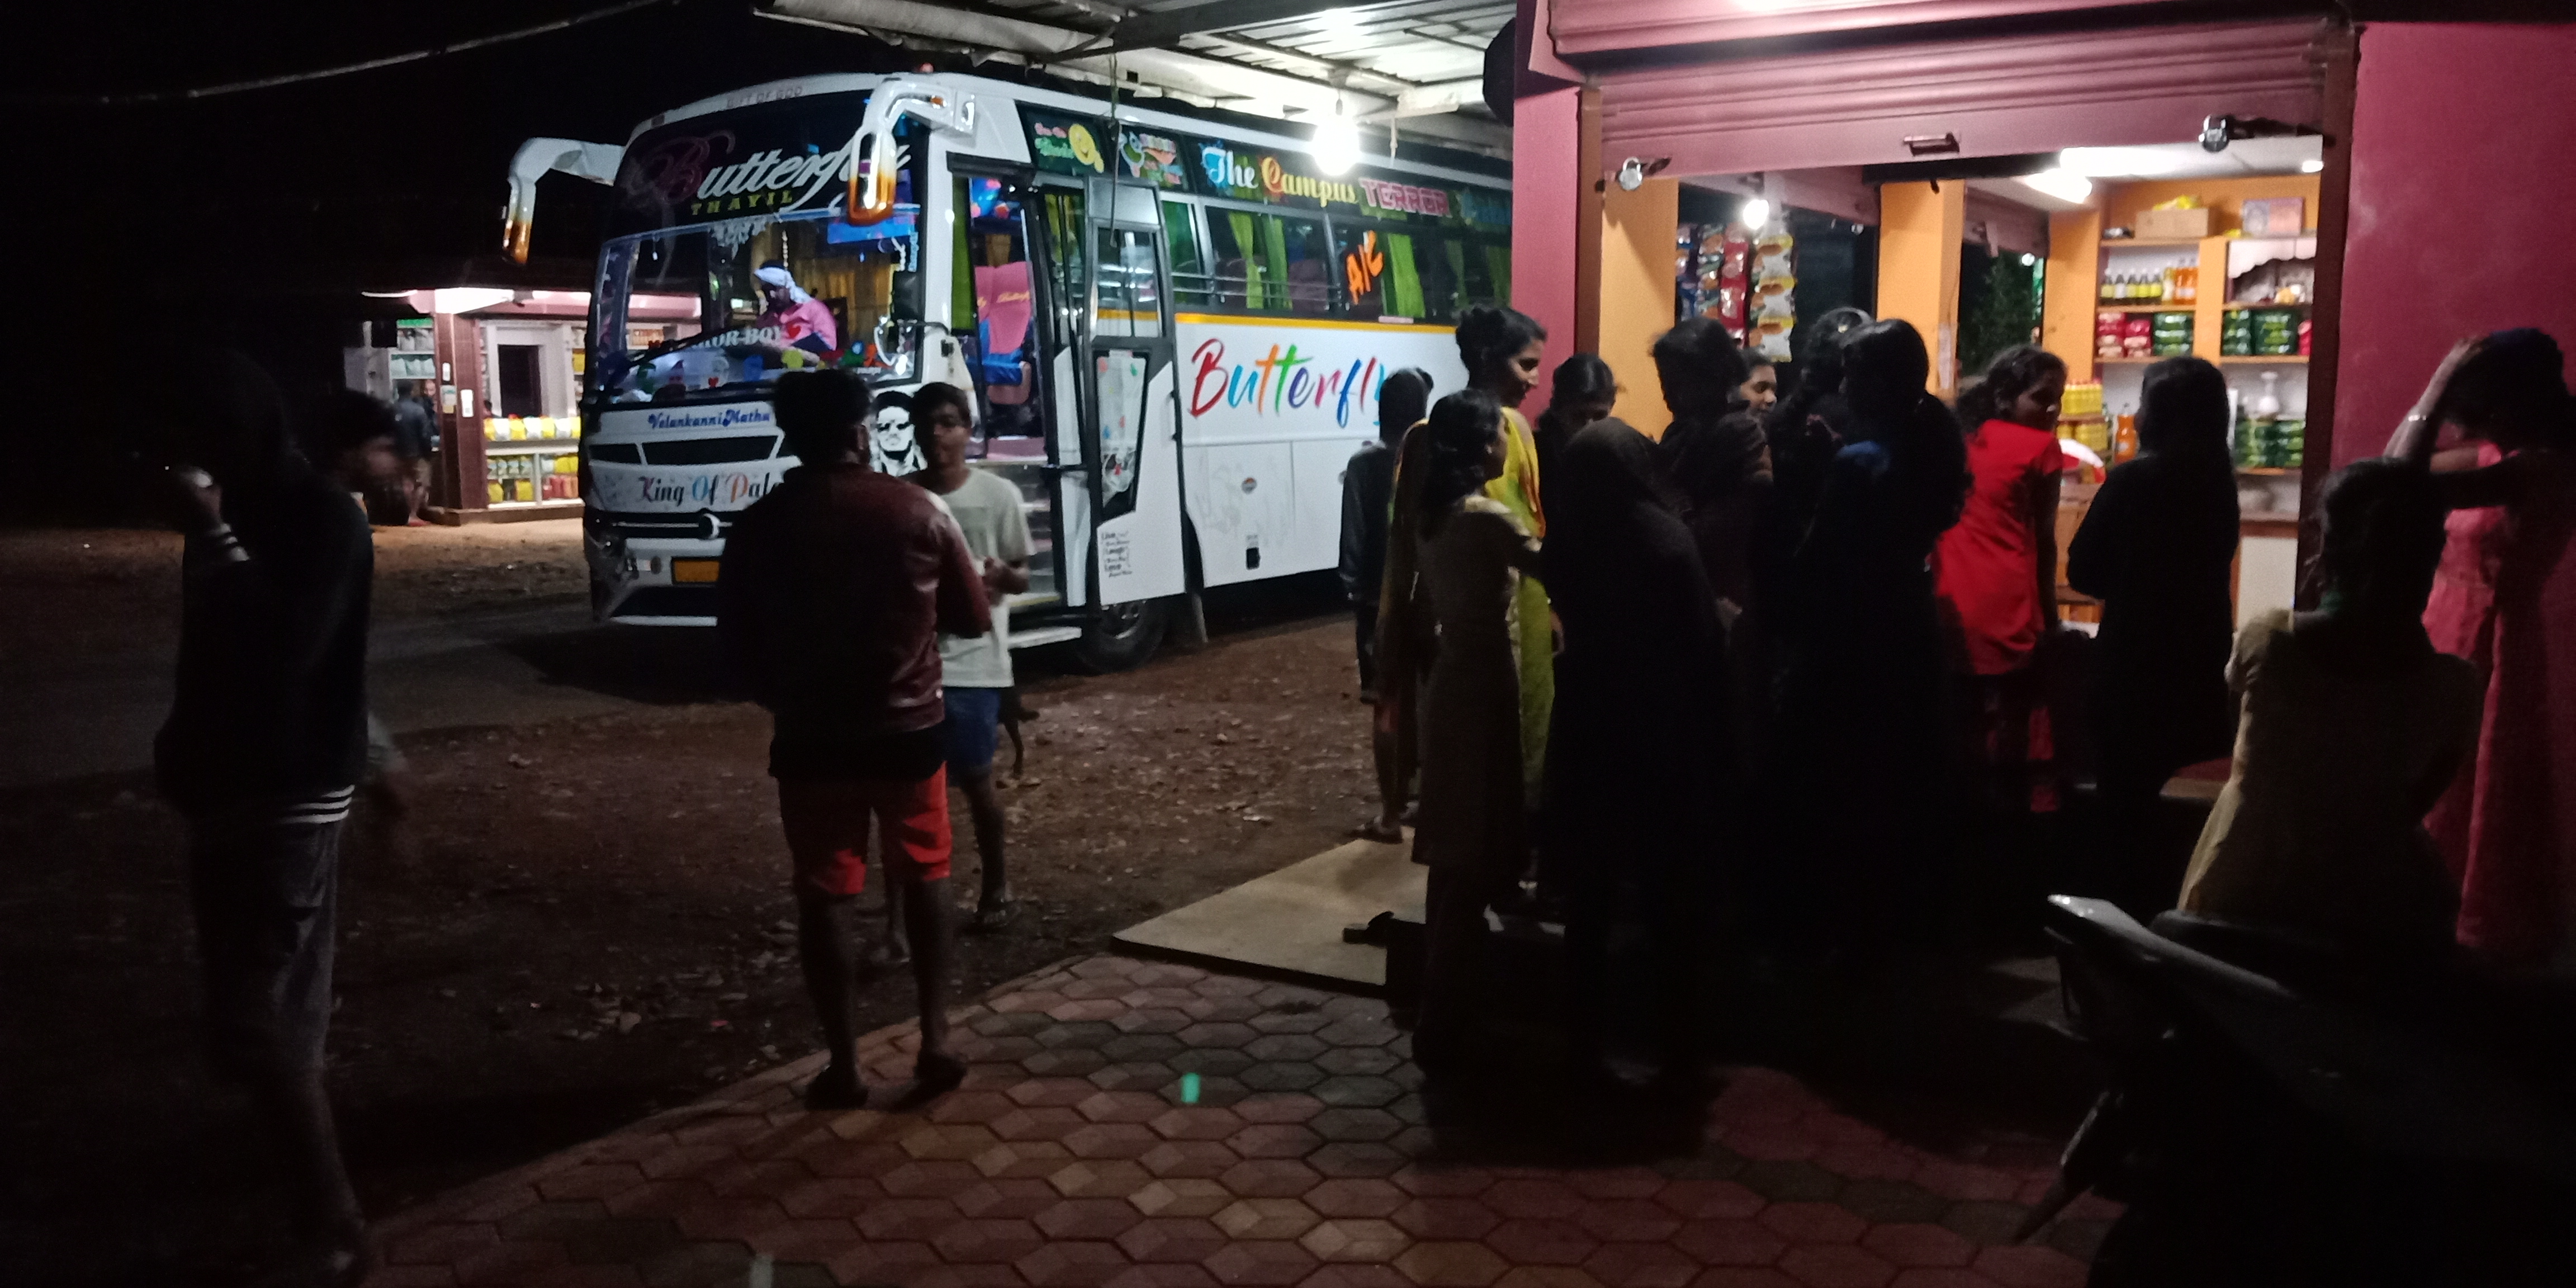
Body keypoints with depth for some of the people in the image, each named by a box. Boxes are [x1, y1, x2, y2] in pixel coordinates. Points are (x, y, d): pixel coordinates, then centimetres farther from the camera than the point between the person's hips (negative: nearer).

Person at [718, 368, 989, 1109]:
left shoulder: (762, 525, -6)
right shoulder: (918, 511, -6)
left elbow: (735, 640, 1)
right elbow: (973, 619, 1)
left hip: (811, 738, 0)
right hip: (908, 727, 1)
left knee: (824, 893, 10)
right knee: (925, 876, 18)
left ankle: (843, 1066, 13)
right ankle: (936, 1042, 16)